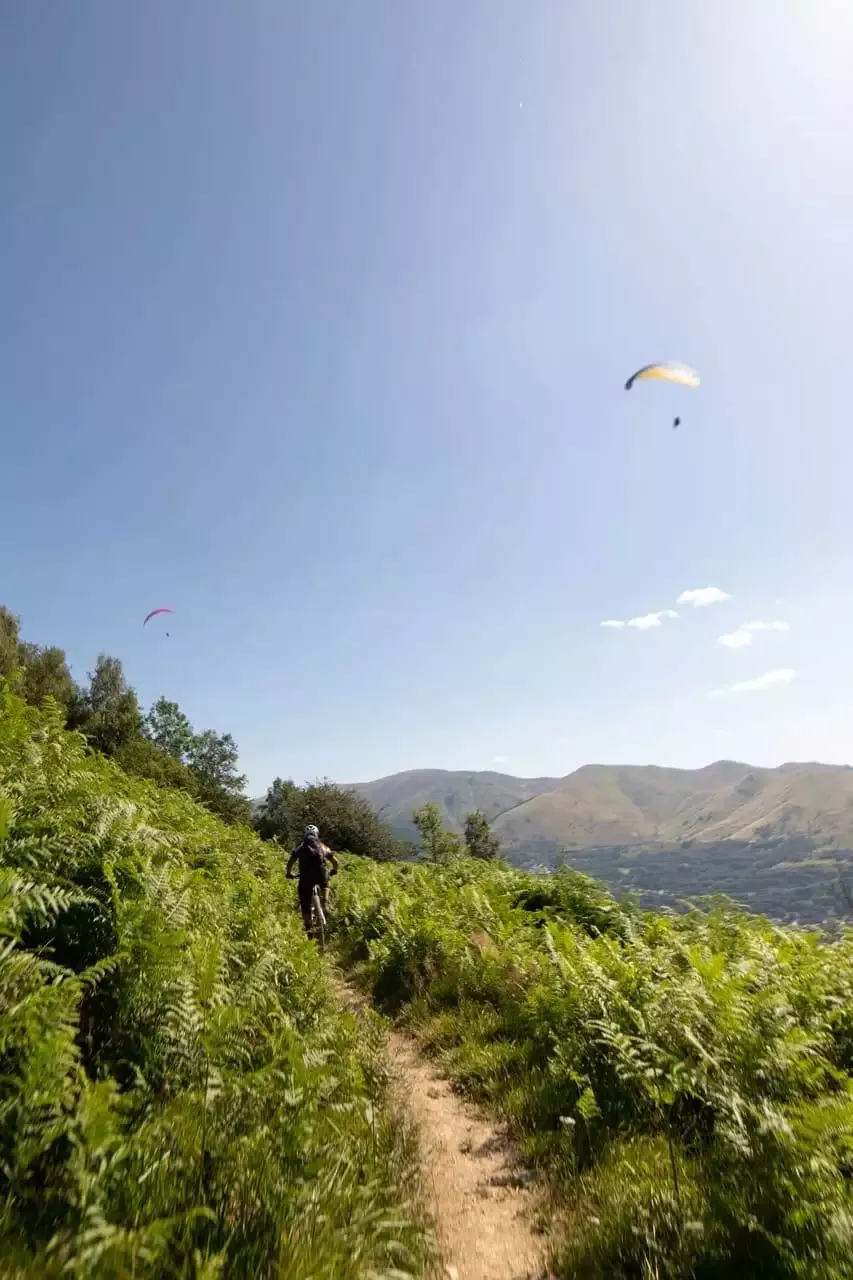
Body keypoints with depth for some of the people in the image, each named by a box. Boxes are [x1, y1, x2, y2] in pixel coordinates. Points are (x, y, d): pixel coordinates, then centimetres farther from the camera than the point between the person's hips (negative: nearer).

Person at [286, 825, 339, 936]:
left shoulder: (300, 847, 19)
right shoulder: (323, 846, 22)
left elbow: (290, 862, 7)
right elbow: (335, 861, 21)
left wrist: (289, 873, 23)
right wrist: (334, 870, 39)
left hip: (306, 876, -1)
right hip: (321, 872, 1)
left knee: (305, 904, 11)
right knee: (325, 885, 35)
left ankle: (308, 929, 7)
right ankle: (325, 905, 14)